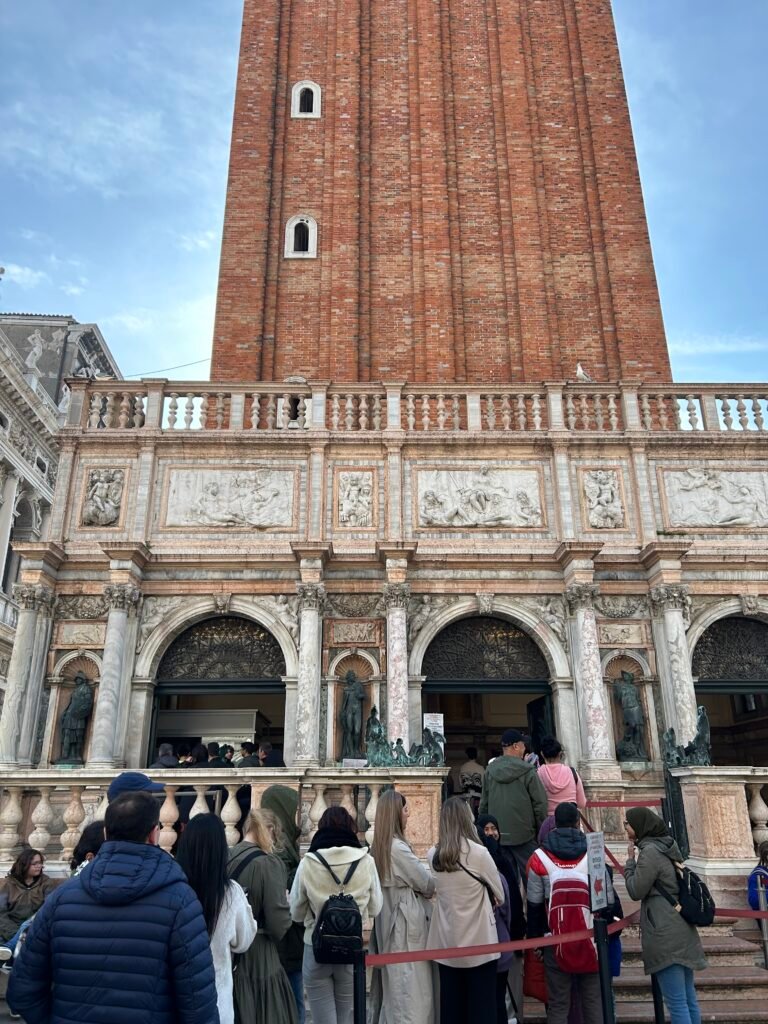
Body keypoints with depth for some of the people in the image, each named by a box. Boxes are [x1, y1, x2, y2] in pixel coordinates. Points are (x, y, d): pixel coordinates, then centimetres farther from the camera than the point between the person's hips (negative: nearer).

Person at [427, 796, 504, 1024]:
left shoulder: (432, 856, -2)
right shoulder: (478, 853, -15)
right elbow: (499, 895, -3)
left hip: (446, 941, 4)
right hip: (478, 941, -4)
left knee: (451, 1004, 13)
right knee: (481, 1005, 8)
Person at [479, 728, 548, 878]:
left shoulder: (490, 771, 3)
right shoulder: (527, 772, -11)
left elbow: (483, 804, 9)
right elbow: (540, 803, -9)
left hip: (496, 836, 5)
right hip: (523, 836, -4)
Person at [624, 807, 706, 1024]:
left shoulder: (650, 852, -16)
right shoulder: (667, 846, 12)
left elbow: (636, 891, -10)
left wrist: (630, 860, -2)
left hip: (665, 935, -9)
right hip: (682, 932, 9)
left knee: (676, 1002, -4)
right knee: (689, 998, 15)